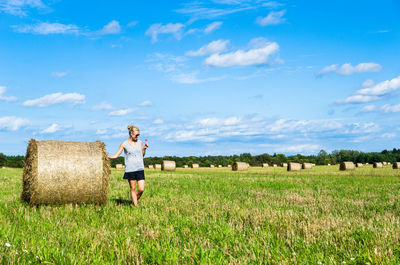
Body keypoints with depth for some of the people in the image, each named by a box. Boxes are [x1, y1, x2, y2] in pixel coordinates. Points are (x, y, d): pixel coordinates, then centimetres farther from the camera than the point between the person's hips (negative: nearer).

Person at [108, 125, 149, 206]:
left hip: (140, 169, 3)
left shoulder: (140, 142, 9)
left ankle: (135, 201, 21)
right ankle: (135, 206, 11)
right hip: (130, 170, -2)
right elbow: (116, 155, 2)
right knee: (133, 189, 1)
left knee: (141, 189, -4)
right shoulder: (124, 144, 0)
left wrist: (144, 148, -1)